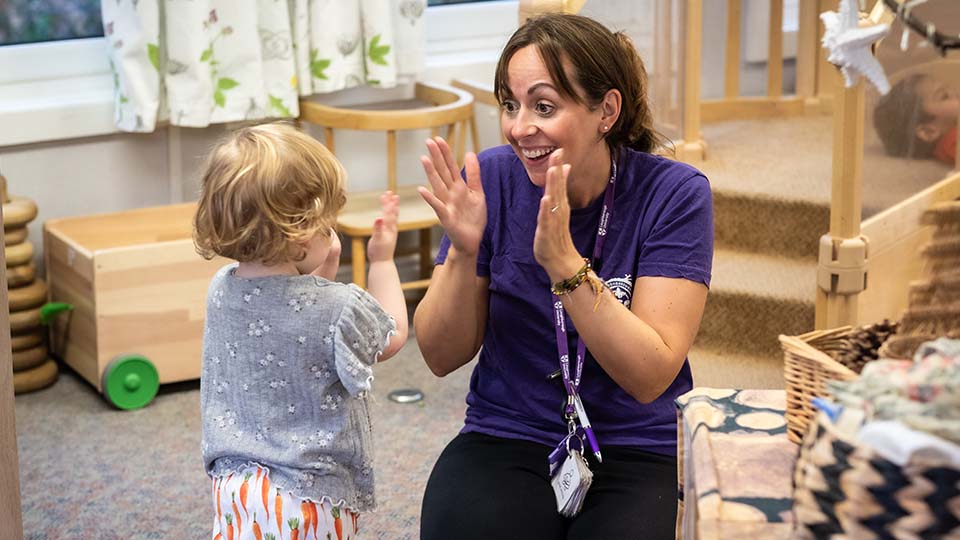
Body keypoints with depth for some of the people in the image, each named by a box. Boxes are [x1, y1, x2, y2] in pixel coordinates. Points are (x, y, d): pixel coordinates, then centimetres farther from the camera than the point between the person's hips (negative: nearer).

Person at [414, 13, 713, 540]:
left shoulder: (673, 194, -10)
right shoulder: (492, 178, -4)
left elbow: (650, 376, -16)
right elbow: (442, 357, -1)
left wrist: (562, 260, -26)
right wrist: (463, 251, -18)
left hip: (640, 451, -1)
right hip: (506, 439, 1)